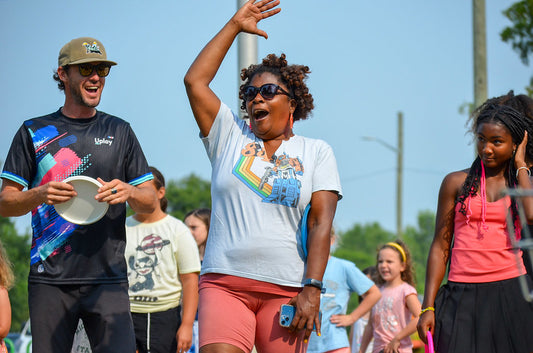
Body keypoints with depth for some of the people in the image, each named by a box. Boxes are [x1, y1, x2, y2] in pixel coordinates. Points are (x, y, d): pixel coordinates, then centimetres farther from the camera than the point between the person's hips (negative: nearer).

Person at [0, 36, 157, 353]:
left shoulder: (120, 131, 14)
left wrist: (128, 192, -11)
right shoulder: (34, 132, 10)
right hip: (50, 278, 0)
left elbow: (151, 203, 12)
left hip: (108, 278, 0)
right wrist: (40, 194, -13)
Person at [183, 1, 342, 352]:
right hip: (224, 283, 0)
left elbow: (321, 223, 1)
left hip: (285, 291, 0)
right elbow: (195, 80, 7)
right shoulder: (230, 136, 16)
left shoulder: (316, 152, 11)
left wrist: (312, 288, -10)